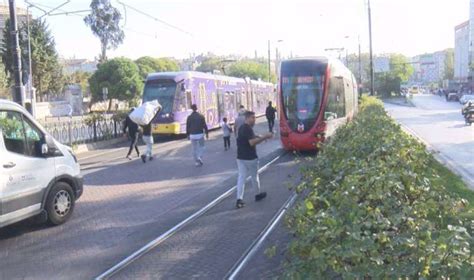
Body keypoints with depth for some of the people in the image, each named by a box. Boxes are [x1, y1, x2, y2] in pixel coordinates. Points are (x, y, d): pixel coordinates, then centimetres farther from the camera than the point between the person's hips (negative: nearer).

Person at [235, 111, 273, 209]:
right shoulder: (248, 129, -18)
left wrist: (261, 137, 13)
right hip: (250, 158, -8)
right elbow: (252, 142, -26)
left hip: (240, 157, 8)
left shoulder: (241, 128, 13)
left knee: (241, 177, 2)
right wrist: (264, 137, -23)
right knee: (254, 176, 12)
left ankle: (239, 199, -5)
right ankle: (259, 194, 32)